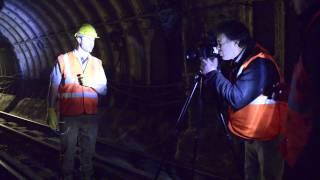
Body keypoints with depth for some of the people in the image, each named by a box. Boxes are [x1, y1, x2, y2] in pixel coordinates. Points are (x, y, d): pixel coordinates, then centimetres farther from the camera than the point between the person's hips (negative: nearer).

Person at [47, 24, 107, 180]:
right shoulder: (63, 60, -1)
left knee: (88, 152, 11)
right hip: (68, 116, -3)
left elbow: (104, 90, 7)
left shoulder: (97, 63, 8)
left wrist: (92, 83, -12)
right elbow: (53, 88, 0)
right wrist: (51, 112, -3)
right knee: (68, 151, 7)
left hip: (91, 116, 3)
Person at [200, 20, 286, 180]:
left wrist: (213, 73, -20)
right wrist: (212, 74, -2)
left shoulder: (259, 64, -23)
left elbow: (237, 98, -29)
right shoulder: (242, 61, 7)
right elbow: (228, 90, 13)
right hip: (252, 135, 9)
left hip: (268, 137, -9)